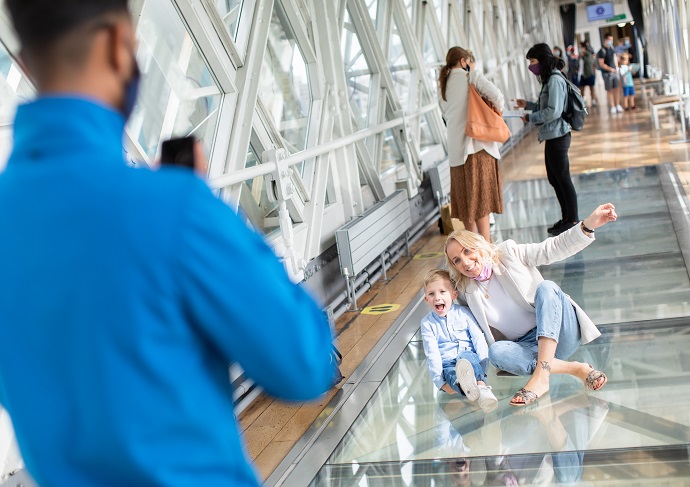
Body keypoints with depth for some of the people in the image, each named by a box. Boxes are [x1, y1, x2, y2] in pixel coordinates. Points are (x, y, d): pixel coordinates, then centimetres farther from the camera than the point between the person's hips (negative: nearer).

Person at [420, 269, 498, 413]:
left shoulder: (463, 312, 9)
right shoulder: (427, 323, 6)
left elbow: (478, 338, 3)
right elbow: (432, 354, -2)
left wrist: (482, 366, -12)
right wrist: (440, 381, -15)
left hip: (471, 359, 0)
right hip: (448, 365, 0)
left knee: (464, 357, -35)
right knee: (450, 374, -35)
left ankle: (481, 388, -61)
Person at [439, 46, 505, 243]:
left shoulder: (444, 84, 15)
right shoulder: (471, 75, -3)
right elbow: (495, 94, -16)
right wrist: (498, 108, 3)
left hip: (456, 148, 6)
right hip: (476, 143, -6)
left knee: (466, 197, 12)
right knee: (481, 198, -4)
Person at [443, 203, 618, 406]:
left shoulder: (509, 254, 1)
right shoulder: (467, 293, 7)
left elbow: (553, 249, -9)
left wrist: (588, 225, -22)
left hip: (560, 334, -1)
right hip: (529, 346, 2)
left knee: (546, 287, -31)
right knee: (496, 352, -31)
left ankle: (541, 375, -46)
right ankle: (576, 369, -33)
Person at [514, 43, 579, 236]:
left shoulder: (555, 80, -16)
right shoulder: (549, 79, 14)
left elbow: (553, 111, -22)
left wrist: (530, 118, -13)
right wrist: (527, 105, 13)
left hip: (557, 136, -10)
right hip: (551, 137, 10)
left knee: (562, 178, -2)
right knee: (554, 179, 16)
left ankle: (572, 220, 8)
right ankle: (566, 217, 25)